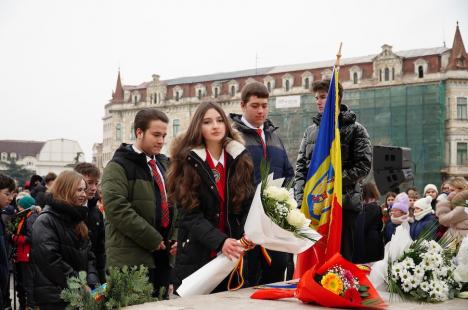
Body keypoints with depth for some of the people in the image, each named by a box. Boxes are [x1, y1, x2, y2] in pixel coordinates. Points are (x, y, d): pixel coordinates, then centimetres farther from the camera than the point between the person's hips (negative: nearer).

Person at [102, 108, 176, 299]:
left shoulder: (164, 164, 18)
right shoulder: (119, 166, -6)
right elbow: (117, 209, -18)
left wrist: (175, 238, 4)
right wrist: (153, 240, -17)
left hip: (163, 255, 7)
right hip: (132, 258, -7)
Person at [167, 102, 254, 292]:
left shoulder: (241, 159, 6)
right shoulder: (189, 163, -4)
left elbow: (249, 205, 5)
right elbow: (190, 216, -12)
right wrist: (220, 242, -25)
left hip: (233, 256, 3)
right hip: (196, 258, -3)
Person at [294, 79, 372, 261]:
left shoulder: (354, 129, 2)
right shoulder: (311, 131, 16)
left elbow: (364, 165, -7)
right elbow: (300, 166, 12)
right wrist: (300, 198, -1)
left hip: (344, 203, -4)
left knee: (343, 256, 0)